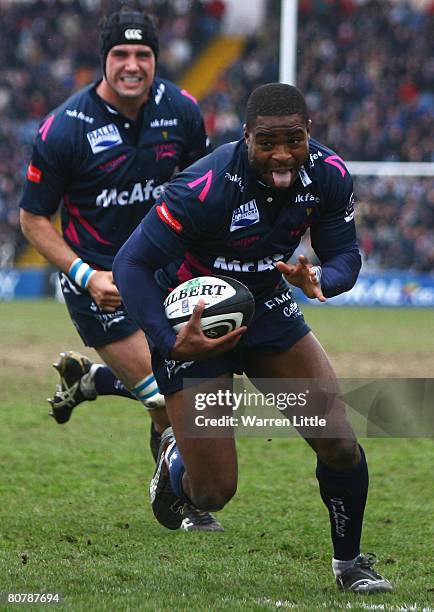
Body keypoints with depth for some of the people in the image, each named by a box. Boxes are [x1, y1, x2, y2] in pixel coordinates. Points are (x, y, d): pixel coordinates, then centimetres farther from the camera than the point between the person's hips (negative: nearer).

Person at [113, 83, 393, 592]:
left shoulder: (327, 175, -15)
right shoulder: (205, 187, -32)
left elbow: (344, 254, -5)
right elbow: (131, 265, -27)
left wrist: (318, 279, -29)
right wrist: (170, 342, -37)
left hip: (268, 311, 5)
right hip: (194, 324, -5)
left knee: (338, 444, -7)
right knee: (213, 492, -7)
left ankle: (349, 562, 18)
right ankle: (174, 459, 31)